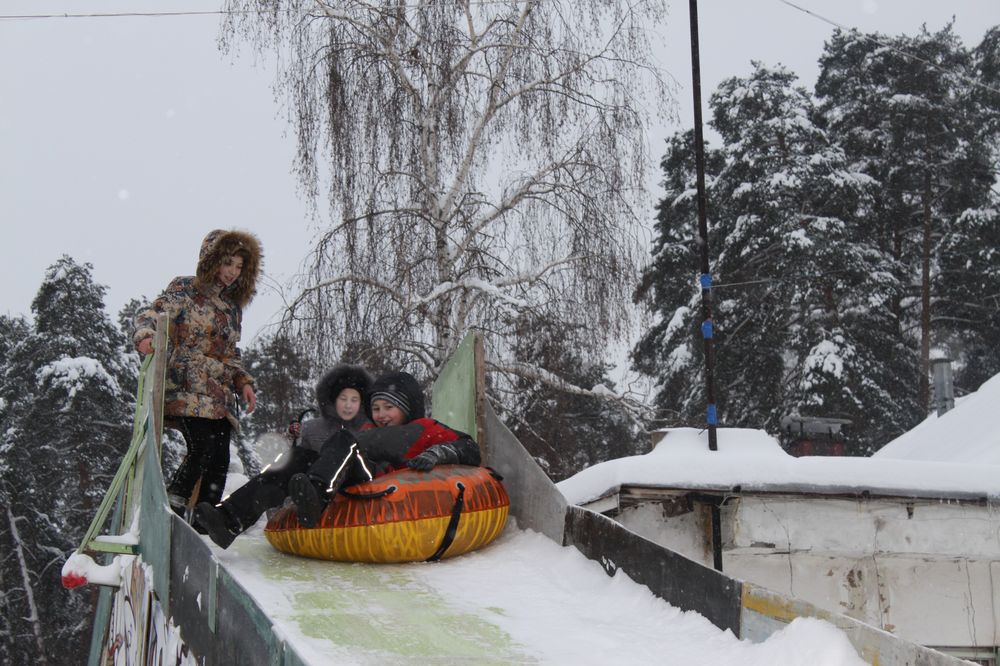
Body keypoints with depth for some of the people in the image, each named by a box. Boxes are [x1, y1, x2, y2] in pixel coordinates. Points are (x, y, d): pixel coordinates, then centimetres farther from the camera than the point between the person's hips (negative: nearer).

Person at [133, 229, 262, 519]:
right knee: (202, 448, -23)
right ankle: (171, 510, -10)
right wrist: (145, 336, -30)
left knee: (219, 461, -2)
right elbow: (151, 315, -8)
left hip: (219, 397, 7)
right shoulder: (184, 289, 4)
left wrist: (243, 382, 12)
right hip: (187, 390, -7)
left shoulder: (232, 306, 23)